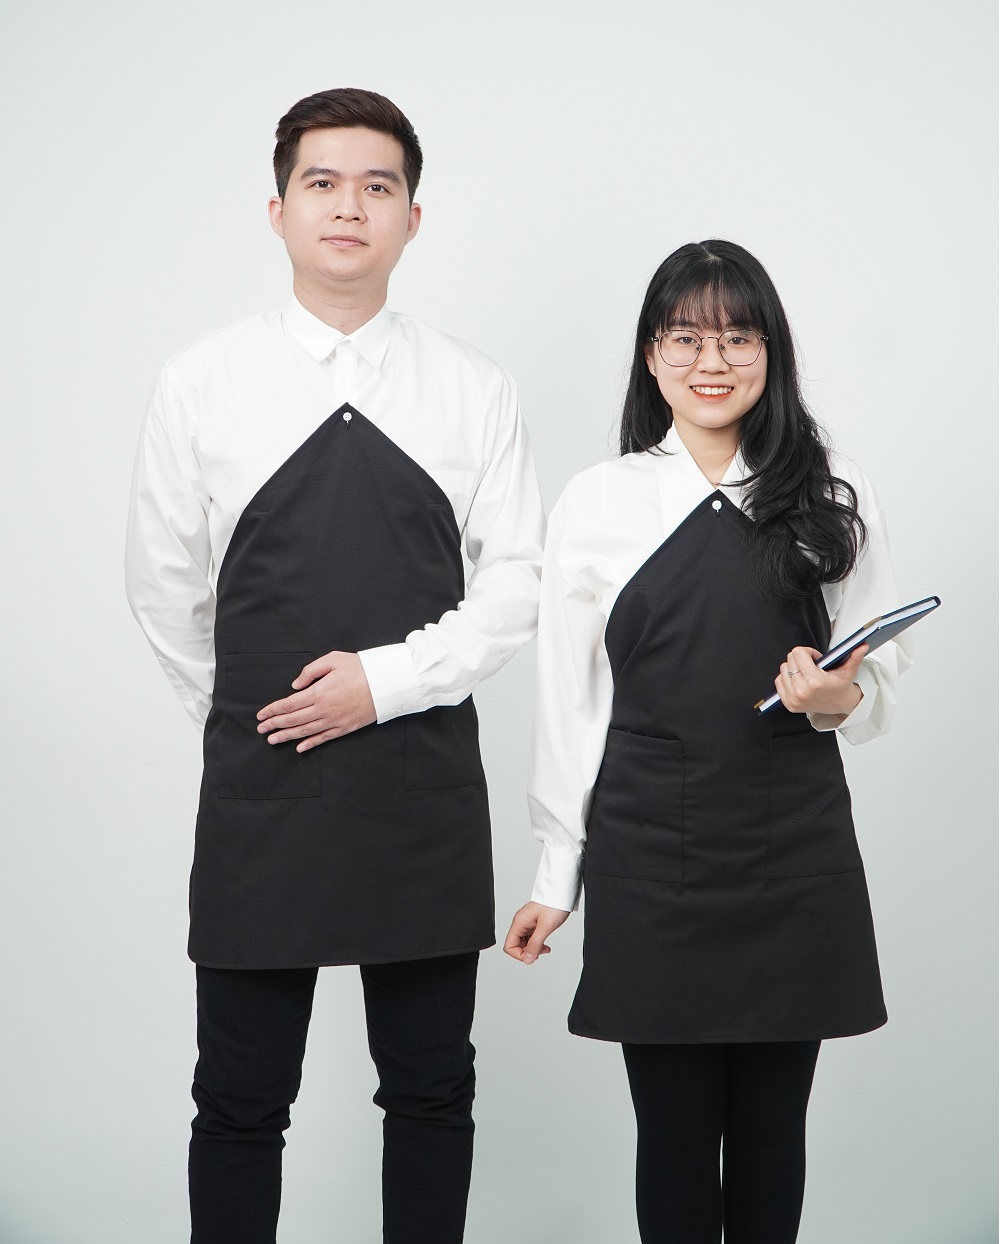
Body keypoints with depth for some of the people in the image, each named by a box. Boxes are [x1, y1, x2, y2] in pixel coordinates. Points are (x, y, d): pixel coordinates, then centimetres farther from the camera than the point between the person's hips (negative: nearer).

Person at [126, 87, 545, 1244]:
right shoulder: (201, 382, -1)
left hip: (427, 788, 1)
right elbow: (161, 583, 6)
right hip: (259, 788, -1)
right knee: (240, 1098, 7)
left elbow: (519, 576, -1)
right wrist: (246, 720, 9)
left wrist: (387, 680, -11)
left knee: (432, 1088, 11)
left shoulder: (473, 388, 1)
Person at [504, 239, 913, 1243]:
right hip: (650, 867, -1)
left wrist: (838, 699, -13)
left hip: (796, 865, 1)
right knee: (675, 1135, 5)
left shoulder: (833, 498, 5)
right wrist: (556, 878, 5)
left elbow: (880, 683, 10)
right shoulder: (598, 505, 3)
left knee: (771, 1134, 8)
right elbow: (570, 708, 5)